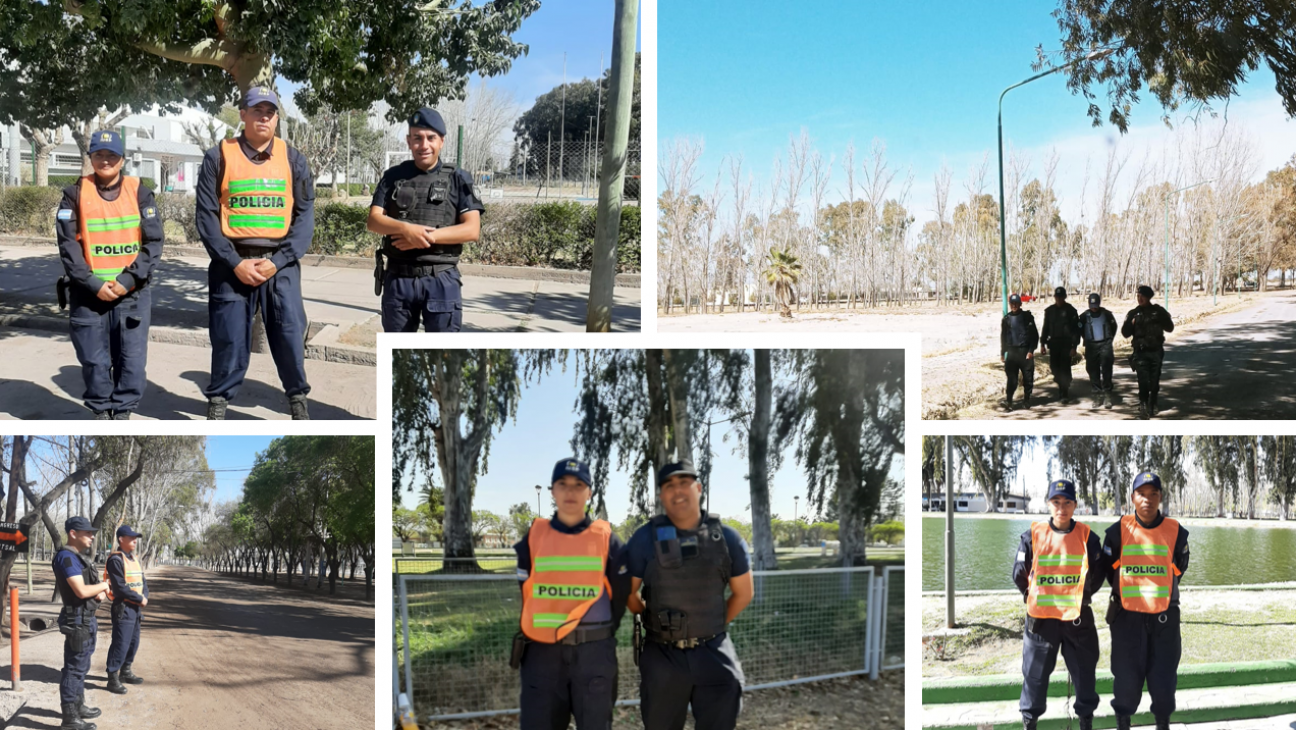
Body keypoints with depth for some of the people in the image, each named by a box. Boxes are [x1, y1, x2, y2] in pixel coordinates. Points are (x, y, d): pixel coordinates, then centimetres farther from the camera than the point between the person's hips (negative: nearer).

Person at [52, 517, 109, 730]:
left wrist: (99, 592, 0)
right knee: (74, 668, -6)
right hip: (77, 620, -10)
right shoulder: (66, 557, -18)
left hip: (86, 619, 10)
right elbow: (81, 591, -26)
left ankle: (79, 706, 31)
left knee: (81, 666, 19)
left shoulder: (76, 558, 14)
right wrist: (103, 586, -9)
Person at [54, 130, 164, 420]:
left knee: (132, 358, -2)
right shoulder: (75, 194, 3)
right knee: (94, 359, 2)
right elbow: (68, 244, -3)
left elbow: (154, 241, 0)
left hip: (132, 292, 0)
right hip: (88, 292, 0)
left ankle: (122, 412, 12)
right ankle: (101, 412, 18)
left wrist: (129, 280, -11)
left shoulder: (139, 193, 5)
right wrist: (93, 284, -13)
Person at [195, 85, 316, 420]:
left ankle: (298, 399, 12)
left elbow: (305, 215, 3)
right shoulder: (218, 157, 3)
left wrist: (278, 261, -9)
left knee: (290, 333, -3)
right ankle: (218, 402, 15)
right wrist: (234, 263, -11)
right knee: (228, 338, 1)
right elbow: (206, 215, -1)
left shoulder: (293, 159, 7)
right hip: (232, 264, -1)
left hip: (280, 263, 1)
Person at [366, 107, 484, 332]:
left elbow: (472, 230, -8)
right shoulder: (393, 177, 8)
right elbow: (373, 220, -1)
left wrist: (427, 236, -18)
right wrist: (406, 228, -21)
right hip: (398, 279, 3)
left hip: (442, 281, -2)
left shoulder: (458, 179, 1)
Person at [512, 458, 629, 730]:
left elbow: (621, 593, 7)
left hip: (594, 652, -1)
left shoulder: (606, 539, 3)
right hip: (542, 652, 1)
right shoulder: (534, 537, 5)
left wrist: (602, 635, 7)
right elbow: (519, 591, 11)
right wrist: (537, 630, 10)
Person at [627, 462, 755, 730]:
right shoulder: (646, 538, -6)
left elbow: (743, 593, 10)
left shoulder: (726, 537, -1)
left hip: (714, 655, 1)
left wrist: (714, 626, 11)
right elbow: (627, 592, 2)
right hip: (662, 657, -1)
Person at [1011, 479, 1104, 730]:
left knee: (1085, 672, 8)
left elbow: (1097, 574, 7)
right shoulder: (1033, 536, -4)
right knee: (1035, 672, 5)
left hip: (1078, 617, 1)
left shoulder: (1087, 536, -2)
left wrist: (1081, 597, 5)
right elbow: (1019, 574, 4)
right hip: (1041, 618, -1)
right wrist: (1033, 597, 5)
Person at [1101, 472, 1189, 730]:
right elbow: (1109, 569, 10)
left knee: (1164, 677, 3)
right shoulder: (1118, 531, -3)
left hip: (1164, 618, 1)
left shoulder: (1175, 532, 0)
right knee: (1126, 677, 2)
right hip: (1127, 617, -1)